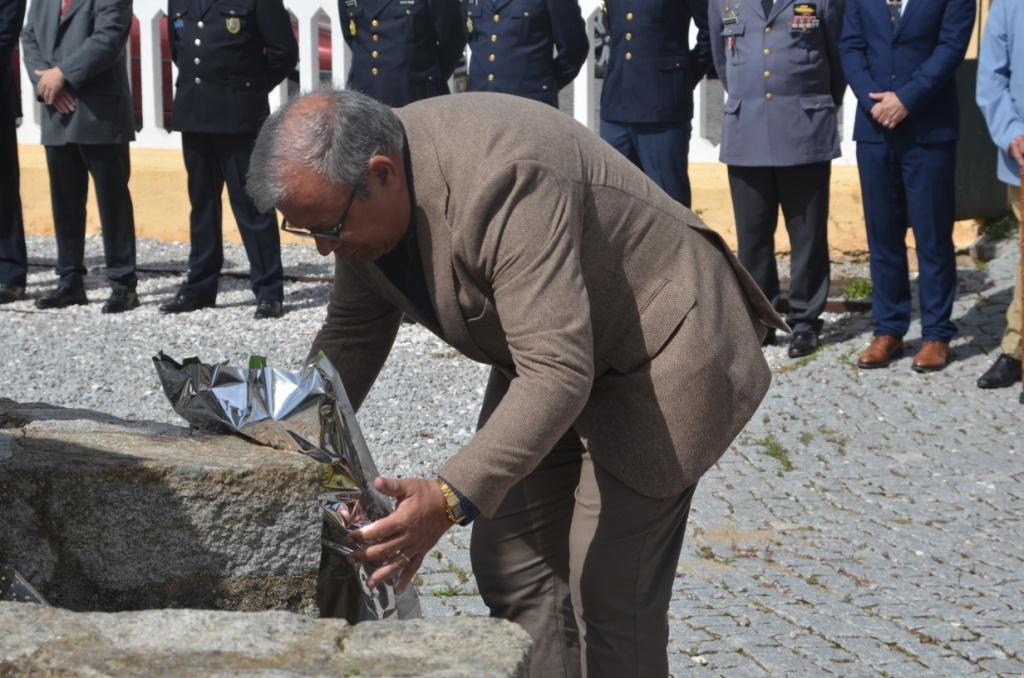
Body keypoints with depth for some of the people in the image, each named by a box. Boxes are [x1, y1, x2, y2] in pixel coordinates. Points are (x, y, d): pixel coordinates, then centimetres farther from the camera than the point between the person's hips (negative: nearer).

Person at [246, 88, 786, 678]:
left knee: (607, 586, -9)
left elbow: (557, 372, -39)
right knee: (510, 564, 5)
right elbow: (353, 334, 5)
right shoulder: (361, 188, -8)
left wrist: (452, 500, -45)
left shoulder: (502, 184, -35)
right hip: (548, 351, 9)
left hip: (660, 348, -8)